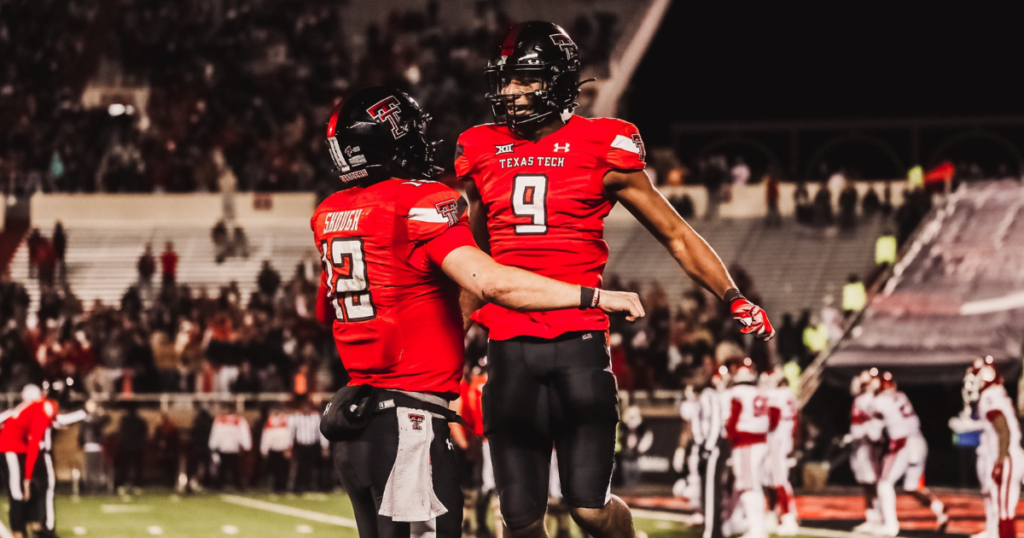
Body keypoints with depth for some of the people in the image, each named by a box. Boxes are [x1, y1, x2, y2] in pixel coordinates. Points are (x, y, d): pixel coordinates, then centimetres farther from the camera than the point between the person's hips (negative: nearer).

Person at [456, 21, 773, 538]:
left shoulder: (601, 149, 0)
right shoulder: (481, 152, 11)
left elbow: (675, 234, 7)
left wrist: (734, 298, -4)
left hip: (579, 344, -3)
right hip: (509, 349, 3)